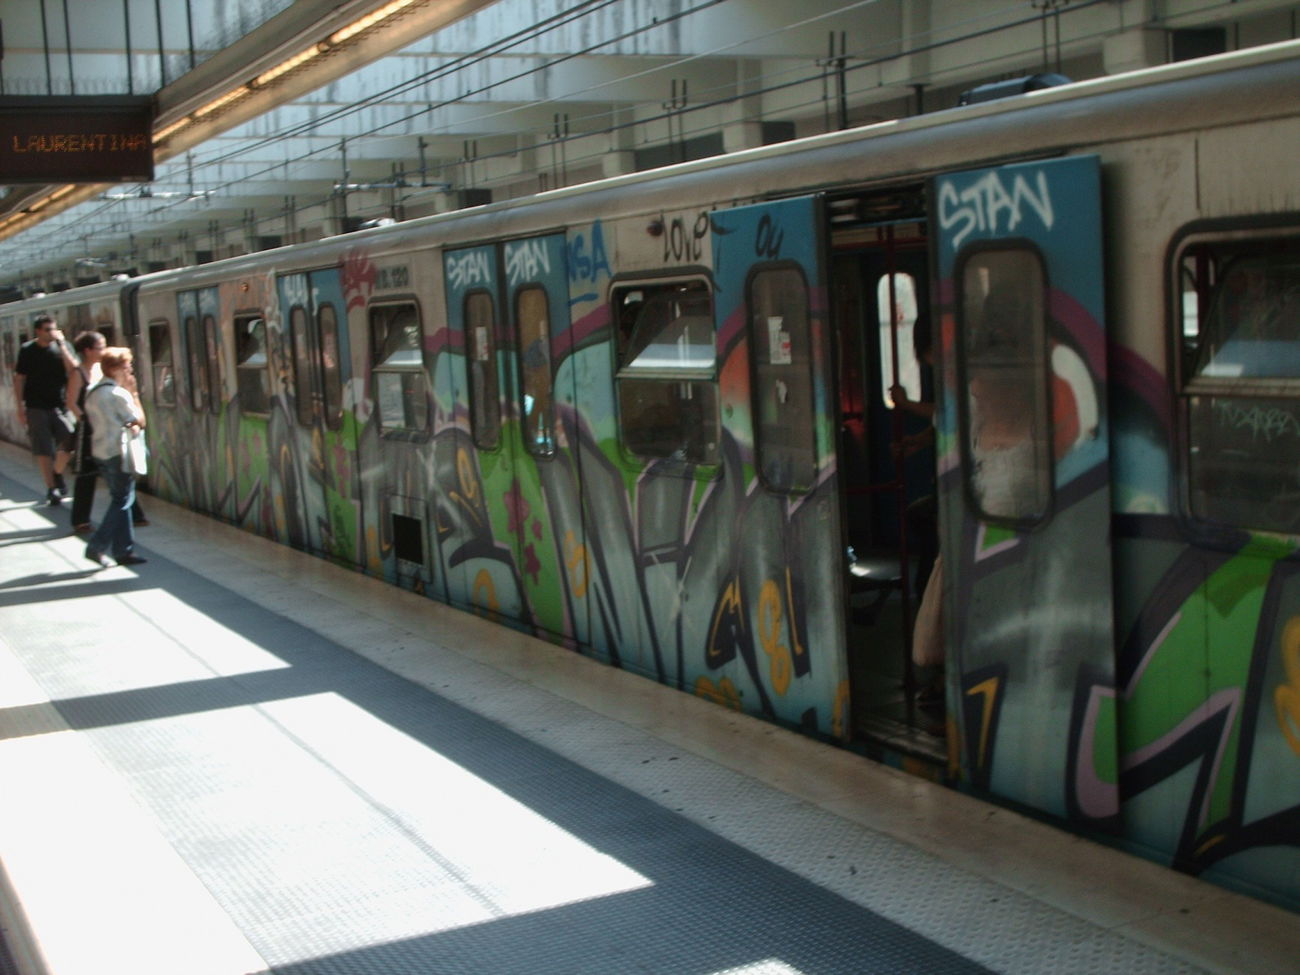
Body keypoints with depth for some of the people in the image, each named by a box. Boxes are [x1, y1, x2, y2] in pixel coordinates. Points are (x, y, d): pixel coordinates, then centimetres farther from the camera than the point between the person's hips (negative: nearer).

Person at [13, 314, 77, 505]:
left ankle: (57, 473, 17)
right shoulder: (27, 350, 1)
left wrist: (61, 345, -15)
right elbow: (19, 379, 4)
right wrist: (20, 407, -1)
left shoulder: (62, 347, 4)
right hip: (36, 408, -1)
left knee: (70, 442, -10)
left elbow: (73, 368, -10)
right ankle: (51, 488, 11)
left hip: (60, 405, 1)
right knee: (43, 450, 1)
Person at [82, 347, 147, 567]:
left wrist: (127, 425, 2)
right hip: (118, 453, -9)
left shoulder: (93, 393, 11)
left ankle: (124, 550, 14)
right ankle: (97, 546, -6)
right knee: (122, 501, -2)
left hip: (100, 452, 9)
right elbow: (140, 421, -10)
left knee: (120, 500, 13)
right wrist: (133, 393, -5)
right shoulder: (118, 394, -15)